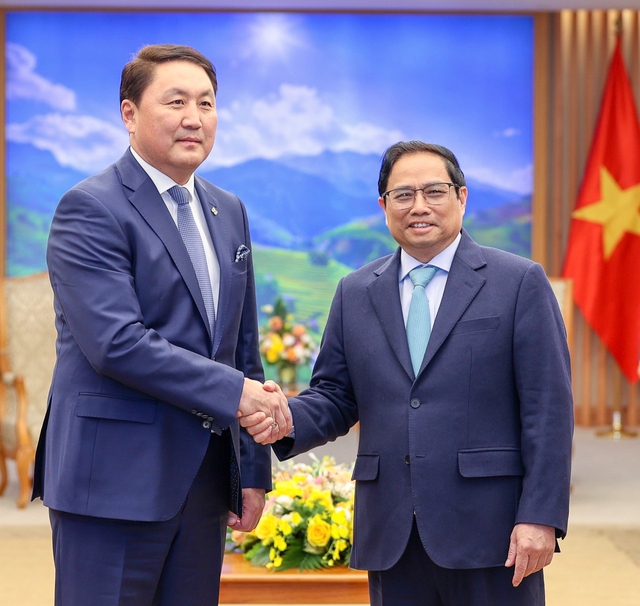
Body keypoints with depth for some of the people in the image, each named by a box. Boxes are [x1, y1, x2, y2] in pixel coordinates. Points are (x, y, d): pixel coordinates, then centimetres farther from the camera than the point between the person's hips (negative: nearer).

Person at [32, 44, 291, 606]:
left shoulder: (228, 212, 15)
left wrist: (254, 470, 15)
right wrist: (234, 392, -18)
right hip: (115, 477, -7)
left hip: (205, 477, 7)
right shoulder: (90, 210, -9)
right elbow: (116, 343, -20)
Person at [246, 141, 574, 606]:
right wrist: (288, 420, -9)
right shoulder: (355, 293, 12)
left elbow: (548, 407, -4)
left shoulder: (520, 283, 0)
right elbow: (336, 395, 13)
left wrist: (540, 517, -11)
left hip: (488, 532, -3)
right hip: (390, 538, 4)